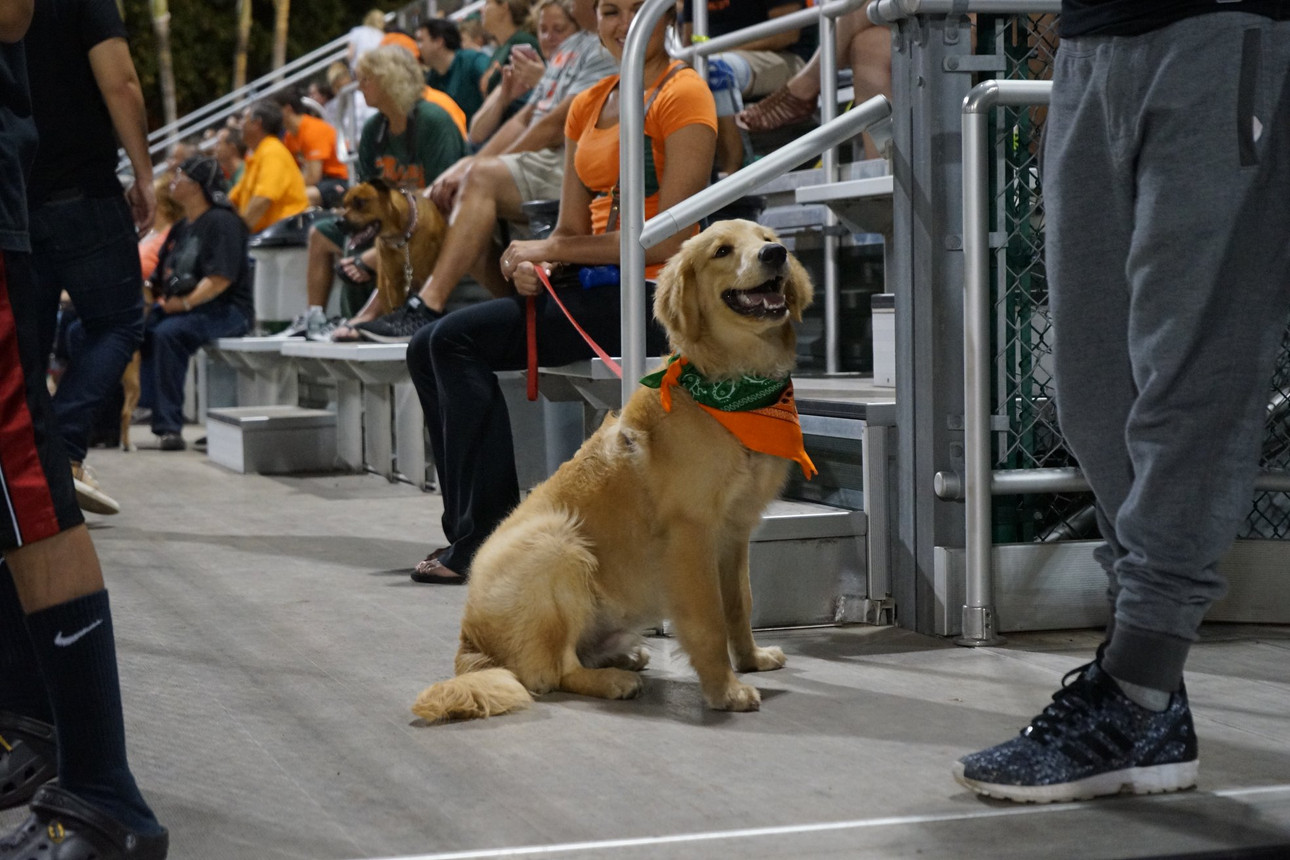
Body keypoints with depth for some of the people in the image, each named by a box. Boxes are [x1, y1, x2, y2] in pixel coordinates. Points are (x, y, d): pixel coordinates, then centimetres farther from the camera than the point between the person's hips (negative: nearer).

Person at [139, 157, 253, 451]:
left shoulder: (222, 222, -6)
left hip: (225, 310, -8)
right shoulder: (180, 229, 22)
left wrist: (185, 302, -23)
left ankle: (168, 426, -33)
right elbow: (160, 278, 21)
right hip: (175, 308, 8)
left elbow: (221, 278, -17)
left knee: (167, 333, -34)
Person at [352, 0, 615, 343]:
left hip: (565, 166, -10)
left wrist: (476, 168, -10)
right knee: (441, 197, -4)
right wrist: (467, 165, 8)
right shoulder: (570, 47, 25)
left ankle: (428, 306, -33)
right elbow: (525, 119, 22)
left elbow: (556, 126, -14)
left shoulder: (607, 49, -7)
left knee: (482, 179, -31)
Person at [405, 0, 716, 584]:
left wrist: (551, 250, -10)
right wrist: (533, 264, -7)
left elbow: (668, 238, -15)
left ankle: (487, 542, -13)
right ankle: (469, 535, -3)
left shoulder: (683, 94, -7)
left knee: (457, 338, -18)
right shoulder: (586, 106, 17)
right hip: (591, 293, 8)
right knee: (428, 348, -3)